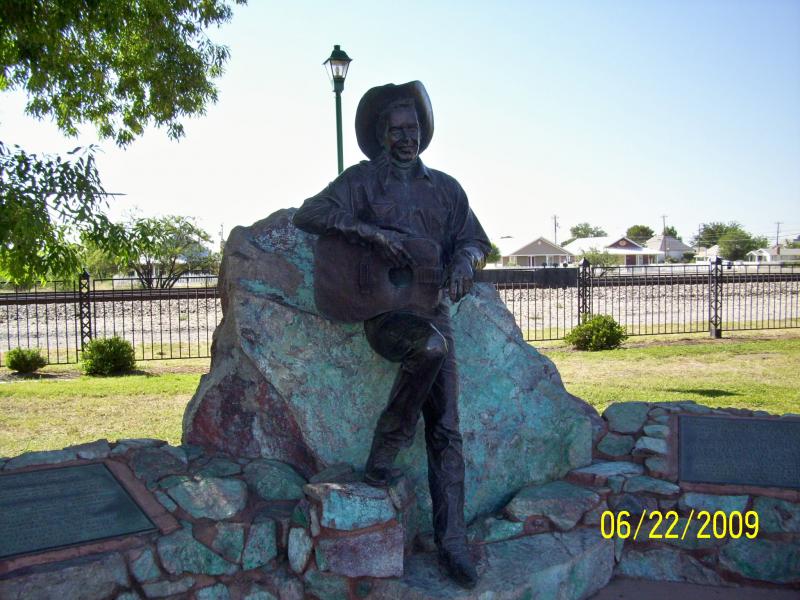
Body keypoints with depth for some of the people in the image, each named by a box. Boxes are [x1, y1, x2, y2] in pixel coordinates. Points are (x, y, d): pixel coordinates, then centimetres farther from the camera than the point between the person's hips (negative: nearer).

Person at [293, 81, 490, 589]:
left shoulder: (445, 187, 16)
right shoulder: (362, 180, 5)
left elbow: (475, 239, 17)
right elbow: (309, 215, -7)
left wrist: (464, 261, -8)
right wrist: (370, 232, -21)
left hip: (434, 311, 4)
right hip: (383, 311, -4)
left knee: (447, 431, -2)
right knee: (432, 345, -37)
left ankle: (452, 541, 5)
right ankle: (384, 452, -17)